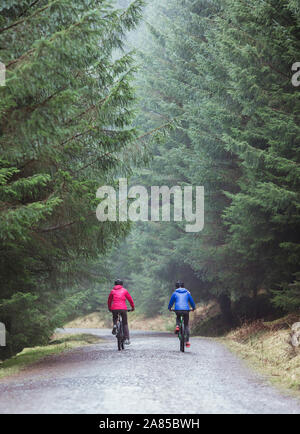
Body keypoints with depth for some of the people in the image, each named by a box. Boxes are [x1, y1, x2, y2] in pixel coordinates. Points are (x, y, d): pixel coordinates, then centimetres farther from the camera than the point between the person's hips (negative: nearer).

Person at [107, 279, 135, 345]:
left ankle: (114, 325, 2)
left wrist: (109, 308, 39)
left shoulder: (112, 291, 15)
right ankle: (127, 339, -1)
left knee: (115, 318, 33)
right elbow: (130, 299, 14)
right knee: (125, 324, 9)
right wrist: (133, 307, 28)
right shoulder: (124, 290, 11)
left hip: (114, 308, 1)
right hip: (123, 308, -1)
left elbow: (109, 300, 24)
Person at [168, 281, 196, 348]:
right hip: (186, 310, 0)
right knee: (186, 325, 14)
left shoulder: (175, 293, 12)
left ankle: (177, 326, 5)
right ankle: (187, 342, 6)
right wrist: (193, 308, 41)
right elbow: (192, 302, 21)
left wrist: (169, 308, 39)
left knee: (178, 317, 36)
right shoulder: (187, 293, 15)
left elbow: (171, 302, 19)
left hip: (178, 310, 0)